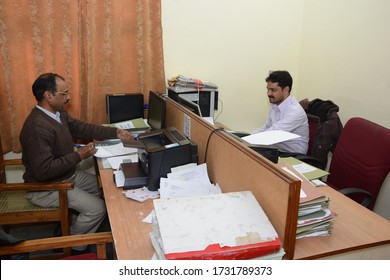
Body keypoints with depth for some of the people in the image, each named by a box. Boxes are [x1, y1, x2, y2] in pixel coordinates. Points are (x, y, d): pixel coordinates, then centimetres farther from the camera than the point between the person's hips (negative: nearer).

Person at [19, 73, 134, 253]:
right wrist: (78, 156, -27)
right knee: (97, 208, -13)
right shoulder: (38, 127, -32)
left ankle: (69, 227, 26)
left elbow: (82, 128, 11)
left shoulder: (59, 113, -1)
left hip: (67, 175, 10)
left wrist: (115, 133, 5)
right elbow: (43, 171, -34)